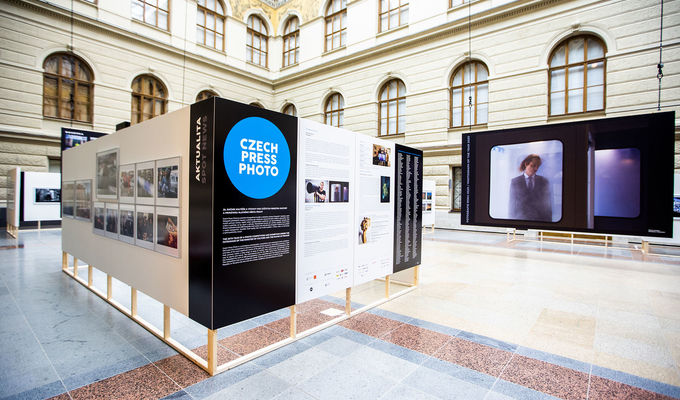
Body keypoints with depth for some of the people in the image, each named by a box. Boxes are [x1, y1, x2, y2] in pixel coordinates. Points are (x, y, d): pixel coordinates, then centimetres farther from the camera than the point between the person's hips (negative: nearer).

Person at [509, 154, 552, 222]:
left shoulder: (544, 181, 6)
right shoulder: (514, 182, 3)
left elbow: (548, 204, 6)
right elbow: (512, 204, 3)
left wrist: (548, 220, 1)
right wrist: (512, 218, -2)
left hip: (540, 219, 1)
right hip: (520, 218, -1)